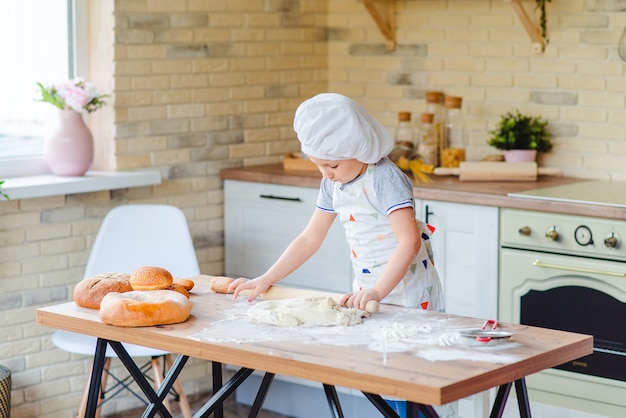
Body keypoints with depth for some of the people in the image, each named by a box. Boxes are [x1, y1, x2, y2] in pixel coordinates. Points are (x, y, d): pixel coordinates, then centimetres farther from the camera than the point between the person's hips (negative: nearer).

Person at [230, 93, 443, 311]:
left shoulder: (385, 179, -17)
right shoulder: (333, 183, 5)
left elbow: (410, 242, -26)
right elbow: (310, 238, 12)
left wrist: (377, 292, -32)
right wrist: (266, 279, 6)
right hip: (365, 293, 7)